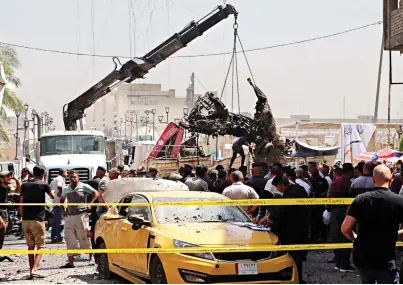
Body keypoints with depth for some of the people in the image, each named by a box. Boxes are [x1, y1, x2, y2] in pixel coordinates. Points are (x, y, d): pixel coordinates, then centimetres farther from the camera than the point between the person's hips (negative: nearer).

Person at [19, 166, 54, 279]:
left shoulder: (24, 185, 9)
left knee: (30, 246, 14)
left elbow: (21, 204, 9)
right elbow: (52, 197, 13)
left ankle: (32, 270, 14)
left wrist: (22, 216, 16)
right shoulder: (44, 185, -4)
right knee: (40, 246, -1)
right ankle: (34, 270, -17)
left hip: (26, 219, 5)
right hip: (37, 219, -5)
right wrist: (50, 190, 29)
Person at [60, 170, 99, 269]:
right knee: (69, 239, 0)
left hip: (81, 215, -5)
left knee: (83, 238, 0)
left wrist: (90, 204, -8)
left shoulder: (83, 186, -2)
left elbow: (95, 193, 0)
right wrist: (63, 210, 14)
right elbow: (61, 200, 28)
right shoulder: (66, 189, 12)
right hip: (69, 216, 5)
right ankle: (70, 262, 2)